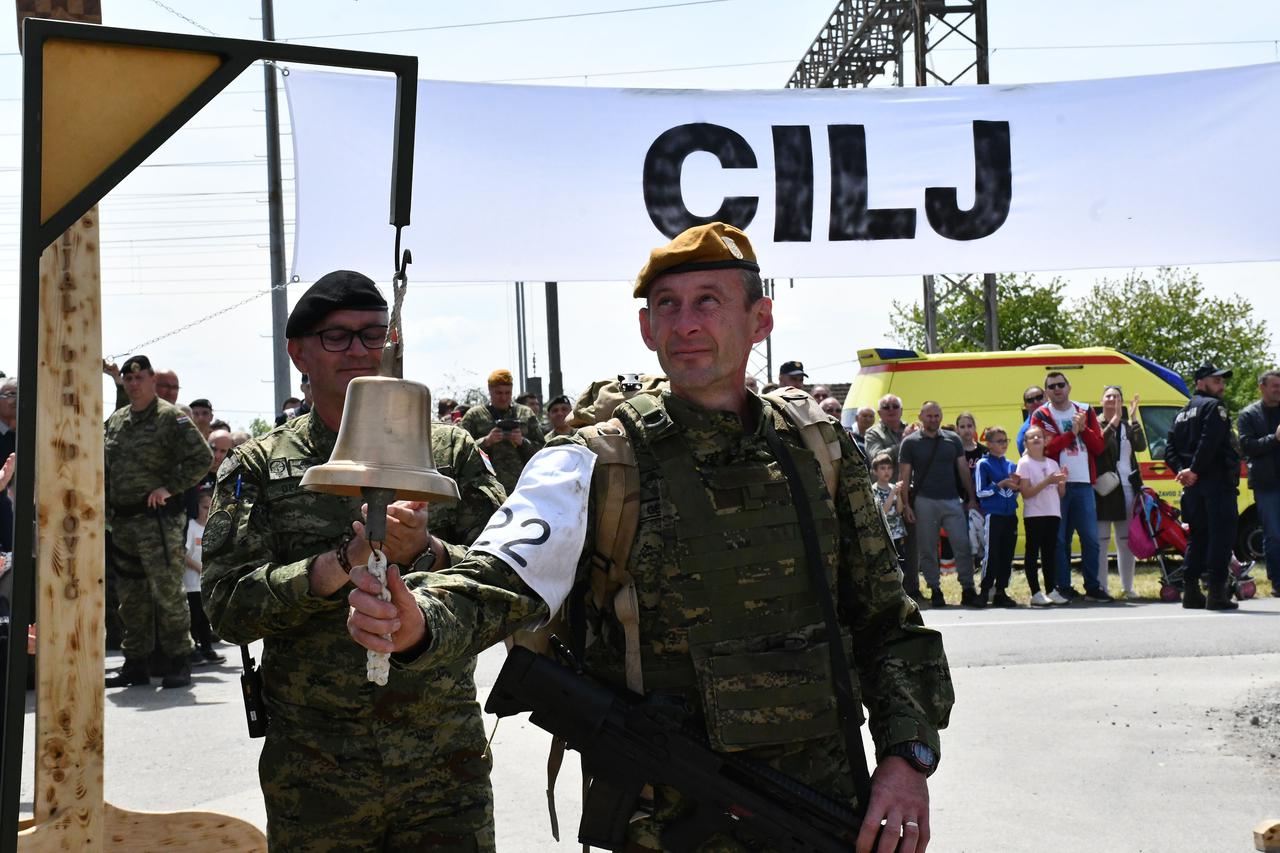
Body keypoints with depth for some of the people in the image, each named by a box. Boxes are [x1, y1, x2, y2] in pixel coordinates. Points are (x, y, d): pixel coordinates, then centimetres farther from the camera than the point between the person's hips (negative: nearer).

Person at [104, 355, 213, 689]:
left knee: (167, 592, -8)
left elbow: (202, 457, -12)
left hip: (158, 519, -7)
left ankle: (178, 662, 0)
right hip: (122, 521, 7)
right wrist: (108, 508, 12)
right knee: (130, 596, 11)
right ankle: (136, 663, 19)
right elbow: (106, 467, 24)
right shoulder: (115, 421, 16)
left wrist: (169, 487, -16)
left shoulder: (171, 417, -5)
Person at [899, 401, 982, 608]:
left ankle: (968, 591, 1)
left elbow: (963, 469, 12)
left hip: (952, 500, 2)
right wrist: (906, 505, -4)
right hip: (924, 502, -2)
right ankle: (935, 591, 12)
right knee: (927, 550, 2)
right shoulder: (910, 442, 3)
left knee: (963, 545, -4)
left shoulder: (953, 439, 10)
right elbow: (904, 475, 2)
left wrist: (972, 498, 7)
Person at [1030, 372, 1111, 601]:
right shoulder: (1041, 416, 3)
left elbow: (1098, 446, 6)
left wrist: (1083, 428, -8)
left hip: (1084, 484, 3)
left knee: (1091, 538, 2)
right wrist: (1072, 432, -12)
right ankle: (1063, 587, 8)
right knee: (1059, 539, 0)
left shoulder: (1086, 411, 13)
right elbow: (1045, 447, -11)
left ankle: (1093, 586, 11)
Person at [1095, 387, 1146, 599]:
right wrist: (1114, 421, -26)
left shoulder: (1128, 425, 13)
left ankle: (1127, 588, 17)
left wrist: (1133, 419, -11)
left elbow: (1141, 446, -4)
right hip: (1104, 489, -5)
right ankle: (1101, 588, 0)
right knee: (1101, 540, -3)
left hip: (1127, 488, 5)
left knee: (1127, 541, 9)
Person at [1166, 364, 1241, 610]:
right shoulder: (1214, 406, -6)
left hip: (1192, 486, 8)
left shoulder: (1183, 412, 21)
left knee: (1197, 536, 12)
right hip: (1216, 480, -8)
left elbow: (1170, 449, 13)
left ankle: (1191, 592, 10)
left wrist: (1181, 471, 1)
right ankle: (1217, 592, -11)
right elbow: (1210, 442, -21)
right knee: (1221, 535, -7)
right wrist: (1194, 471, -18)